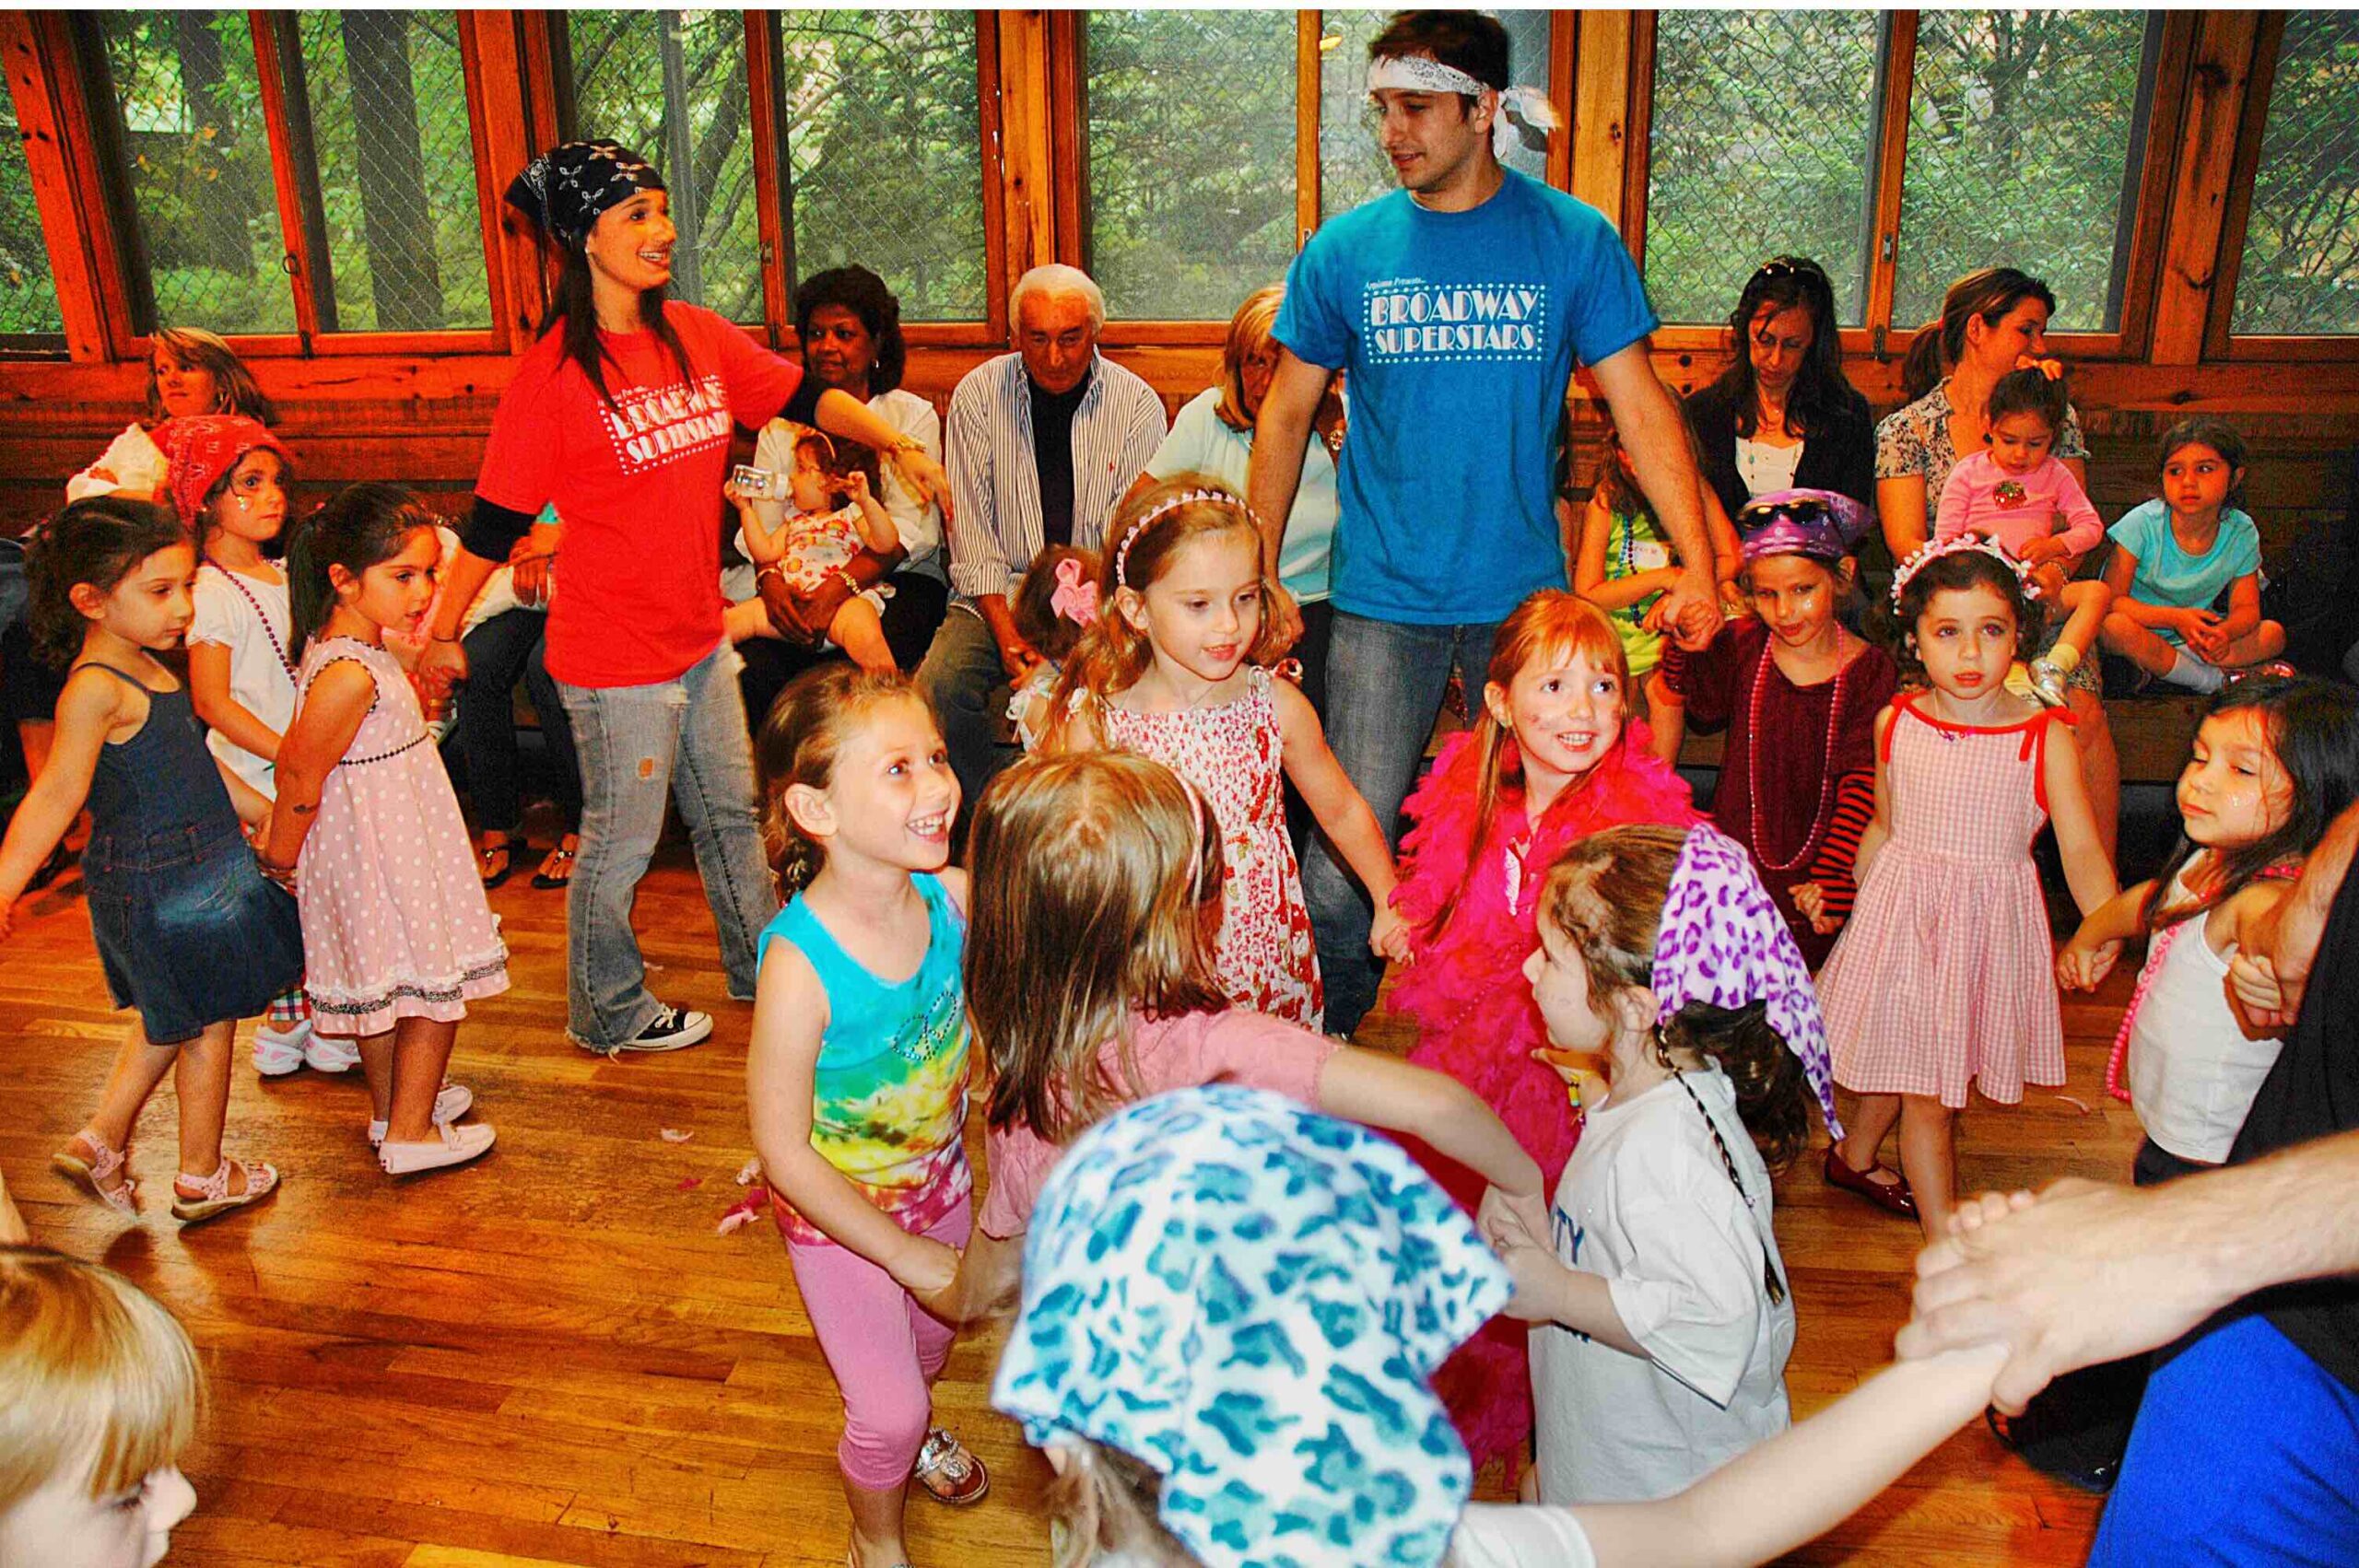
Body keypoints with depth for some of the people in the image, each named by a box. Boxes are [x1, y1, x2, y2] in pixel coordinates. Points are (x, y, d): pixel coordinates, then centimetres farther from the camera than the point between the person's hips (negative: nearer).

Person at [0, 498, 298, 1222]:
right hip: (159, 884, -9)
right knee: (207, 1025, 7)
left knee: (168, 1020, 23)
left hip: (197, 869, 9)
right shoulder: (95, 688, -22)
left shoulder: (144, 669, 7)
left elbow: (194, 764, 17)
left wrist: (272, 816, 23)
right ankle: (202, 1178, 23)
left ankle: (99, 1142, 35)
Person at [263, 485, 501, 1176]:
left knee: (383, 983, 22)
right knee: (435, 987, 4)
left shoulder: (339, 646, 2)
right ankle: (411, 1132, 16)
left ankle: (392, 1104, 39)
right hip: (388, 850, -10)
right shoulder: (350, 677, -27)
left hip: (375, 839, 10)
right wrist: (279, 866, -8)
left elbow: (292, 756, 8)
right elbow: (301, 786, -20)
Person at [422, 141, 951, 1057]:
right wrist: (442, 634, -9)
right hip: (613, 657, -7)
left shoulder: (698, 337, 1)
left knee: (732, 810, 21)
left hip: (701, 635, 7)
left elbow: (803, 396, 11)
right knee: (621, 840, 8)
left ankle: (762, 965, 41)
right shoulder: (554, 373, -16)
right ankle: (608, 1014, 29)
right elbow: (495, 521, -12)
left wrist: (900, 445, 1)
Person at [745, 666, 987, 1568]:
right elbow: (782, 1149, -25)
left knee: (930, 1338, 29)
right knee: (887, 1407, 9)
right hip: (839, 1214, -5)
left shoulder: (952, 897, -23)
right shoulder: (801, 964, -36)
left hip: (939, 1181, 5)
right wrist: (906, 1256, -19)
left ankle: (911, 1428, 65)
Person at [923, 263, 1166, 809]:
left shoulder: (1138, 405, -1)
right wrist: (1008, 634, -14)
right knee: (937, 688, -25)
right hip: (1000, 592, 1)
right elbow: (971, 529, -1)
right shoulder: (978, 394, 2)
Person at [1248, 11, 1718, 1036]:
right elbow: (1286, 415, 8)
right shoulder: (1344, 251, 1)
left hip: (1526, 595, 1)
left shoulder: (1575, 242, -1)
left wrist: (1698, 563, -11)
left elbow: (1641, 408, -1)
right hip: (1383, 599, 0)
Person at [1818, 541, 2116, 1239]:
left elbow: (2081, 849, -16)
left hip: (1990, 920, 0)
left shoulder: (2044, 736, -11)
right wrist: (1856, 909, 15)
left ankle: (1853, 1155, 45)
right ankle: (1943, 1238, 16)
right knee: (1924, 1090, 3)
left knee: (1903, 1062, 15)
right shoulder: (1895, 723, -3)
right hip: (1901, 910, 0)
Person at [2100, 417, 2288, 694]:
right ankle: (2214, 680, -18)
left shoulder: (2241, 531, -6)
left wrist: (2223, 632, -28)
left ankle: (2155, 668, -22)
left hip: (2192, 639, 4)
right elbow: (2112, 599, -20)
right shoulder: (2142, 523, -17)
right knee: (2116, 627, -36)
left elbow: (2246, 607, -3)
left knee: (2273, 634, -13)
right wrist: (2175, 618, -32)